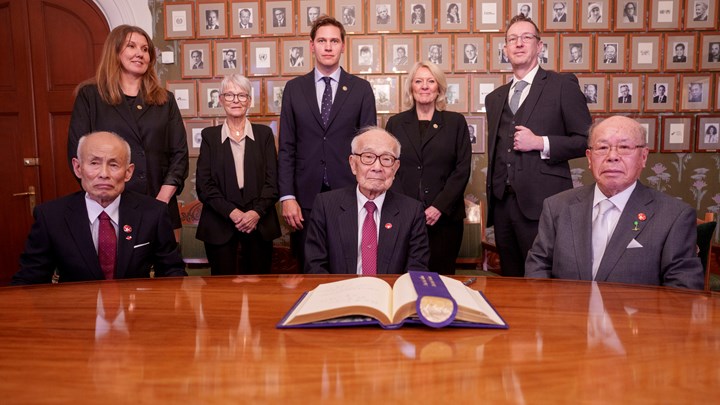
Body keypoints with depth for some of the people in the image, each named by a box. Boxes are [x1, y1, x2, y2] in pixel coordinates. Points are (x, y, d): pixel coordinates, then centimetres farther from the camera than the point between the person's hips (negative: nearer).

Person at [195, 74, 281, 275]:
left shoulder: (264, 133, 8)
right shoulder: (210, 135, 7)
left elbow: (272, 180, 2)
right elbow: (203, 184, 0)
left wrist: (257, 212, -12)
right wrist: (231, 212, -12)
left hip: (259, 223, 1)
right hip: (220, 224, 0)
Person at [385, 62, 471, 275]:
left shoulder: (456, 122, 8)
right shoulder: (396, 122, 11)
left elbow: (462, 169, 1)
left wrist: (439, 207, -9)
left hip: (445, 217, 0)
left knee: (442, 275, 3)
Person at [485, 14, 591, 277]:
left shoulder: (563, 85, 2)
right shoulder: (494, 98, 18)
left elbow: (587, 140, -2)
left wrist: (541, 143, -13)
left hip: (542, 203, -5)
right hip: (502, 203, 5)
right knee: (511, 281, 11)